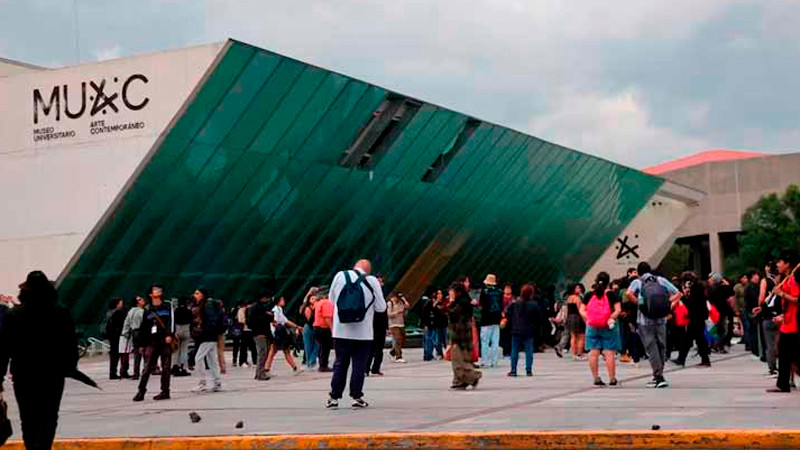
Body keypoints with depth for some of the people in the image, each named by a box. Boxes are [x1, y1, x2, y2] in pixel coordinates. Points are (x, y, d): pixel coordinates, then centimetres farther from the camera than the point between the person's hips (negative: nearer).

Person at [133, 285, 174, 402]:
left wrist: (170, 335, -15)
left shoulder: (167, 308, 11)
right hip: (152, 343, 1)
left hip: (165, 341, -1)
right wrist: (143, 345, 10)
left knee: (166, 368, -1)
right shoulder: (148, 312, 14)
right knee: (147, 368, -5)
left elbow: (172, 322, 1)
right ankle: (141, 391, -3)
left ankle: (165, 391, 3)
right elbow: (144, 329, 15)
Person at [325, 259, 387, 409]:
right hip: (363, 333, -2)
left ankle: (334, 397, 12)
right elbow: (381, 307, 0)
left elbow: (332, 299, 12)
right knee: (359, 366, 6)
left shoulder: (340, 276, -1)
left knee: (340, 364, 11)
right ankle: (356, 397, 5)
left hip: (341, 331, 2)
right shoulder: (372, 281, -6)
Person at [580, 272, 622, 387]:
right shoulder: (611, 294, -5)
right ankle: (612, 379, 2)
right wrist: (611, 318, -2)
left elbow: (582, 311, 2)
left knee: (593, 353, 6)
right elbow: (618, 310, -12)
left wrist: (588, 321, 3)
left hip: (592, 326, 3)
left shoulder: (589, 295, 4)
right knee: (609, 353, 1)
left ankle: (596, 378, 6)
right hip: (608, 327, -3)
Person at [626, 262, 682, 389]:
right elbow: (678, 294, 6)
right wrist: (667, 302, 7)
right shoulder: (661, 280, 10)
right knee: (661, 347, 14)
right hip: (661, 320, 3)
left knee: (652, 349, -1)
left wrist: (638, 302, -6)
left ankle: (659, 377, -10)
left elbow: (628, 293, -20)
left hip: (645, 321, -3)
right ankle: (658, 376, 21)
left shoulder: (637, 282, 1)